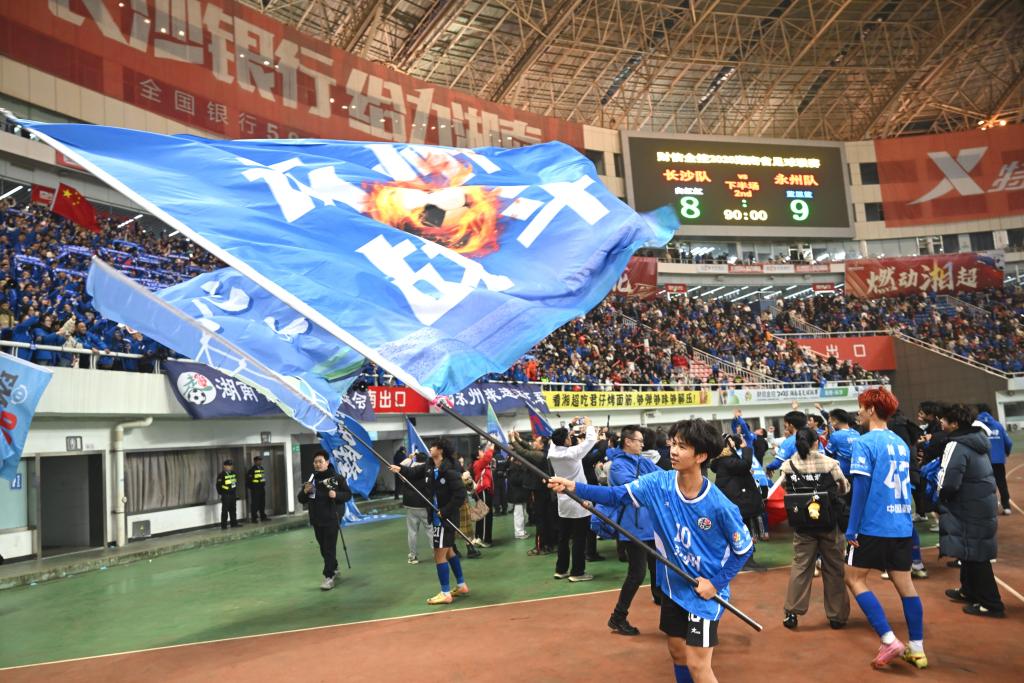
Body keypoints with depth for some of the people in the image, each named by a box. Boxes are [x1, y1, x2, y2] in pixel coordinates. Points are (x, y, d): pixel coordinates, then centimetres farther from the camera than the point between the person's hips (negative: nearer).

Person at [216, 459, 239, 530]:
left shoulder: (233, 474, 8)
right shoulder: (221, 475, -13)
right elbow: (218, 485, -12)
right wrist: (221, 493, -10)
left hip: (233, 494, 7)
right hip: (226, 495, -7)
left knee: (233, 510, 13)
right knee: (225, 510, -4)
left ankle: (234, 523, 21)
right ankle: (223, 525, 1)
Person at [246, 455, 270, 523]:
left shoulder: (261, 468, 12)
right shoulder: (252, 469, -12)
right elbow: (248, 479, -15)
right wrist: (250, 487, -13)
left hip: (261, 489, 8)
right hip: (255, 489, -8)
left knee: (262, 504, 13)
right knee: (255, 504, -2)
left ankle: (263, 517, 21)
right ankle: (254, 518, 4)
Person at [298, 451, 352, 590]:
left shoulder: (337, 478, -7)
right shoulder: (311, 479, 5)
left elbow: (348, 495, -3)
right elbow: (302, 500, 9)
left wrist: (336, 495, -22)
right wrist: (305, 491, -12)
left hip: (331, 519, -5)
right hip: (316, 520, 5)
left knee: (330, 548, -7)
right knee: (323, 548, 16)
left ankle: (329, 577, -5)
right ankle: (334, 569, 35)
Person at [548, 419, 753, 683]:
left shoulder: (719, 505, -23)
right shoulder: (659, 483, -12)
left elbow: (745, 548, -10)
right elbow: (617, 495, -14)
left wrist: (717, 583, -14)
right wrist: (574, 487, -25)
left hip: (704, 592, -5)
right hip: (673, 586, 5)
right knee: (677, 652, 19)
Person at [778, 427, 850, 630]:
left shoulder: (787, 467, -6)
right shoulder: (830, 463, -9)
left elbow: (786, 489, 4)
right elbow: (845, 488, 3)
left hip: (803, 524, 1)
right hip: (829, 522, -1)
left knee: (800, 566, 10)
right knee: (833, 568, 11)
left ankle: (792, 613, 8)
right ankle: (836, 615, 19)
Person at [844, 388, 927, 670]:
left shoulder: (865, 442, -12)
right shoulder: (901, 443, 10)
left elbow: (861, 488, -15)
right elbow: (902, 485, 17)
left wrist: (851, 529, -12)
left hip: (874, 525, -7)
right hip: (903, 526, 7)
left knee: (854, 579, 5)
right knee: (904, 583, 11)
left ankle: (889, 641, -3)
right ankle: (917, 648, 16)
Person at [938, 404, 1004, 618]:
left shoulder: (956, 446, -21)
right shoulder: (976, 441, 6)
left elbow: (947, 485, -27)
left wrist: (939, 502, -6)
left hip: (971, 510, -9)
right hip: (983, 505, 9)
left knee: (975, 556, 0)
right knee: (970, 552, 21)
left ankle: (991, 604, 6)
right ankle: (969, 591, 34)